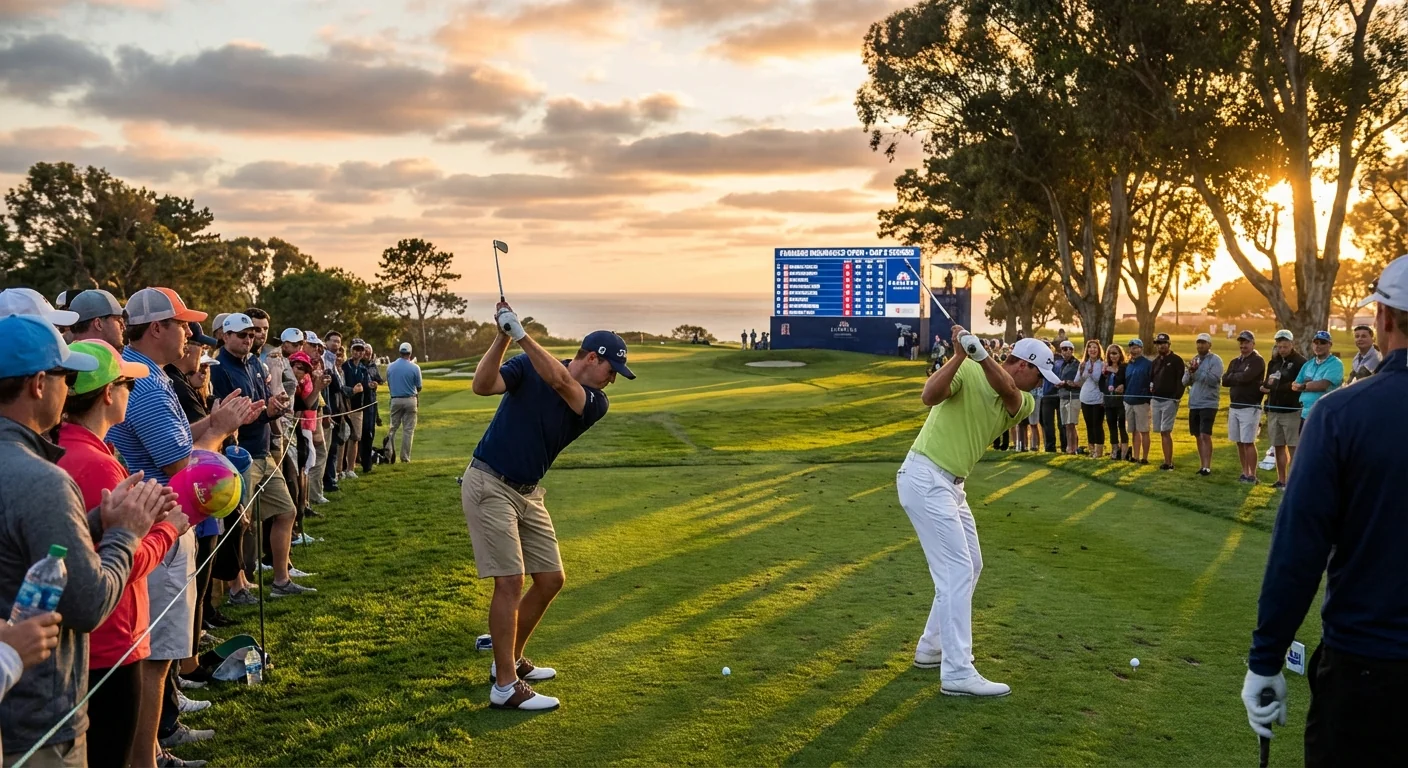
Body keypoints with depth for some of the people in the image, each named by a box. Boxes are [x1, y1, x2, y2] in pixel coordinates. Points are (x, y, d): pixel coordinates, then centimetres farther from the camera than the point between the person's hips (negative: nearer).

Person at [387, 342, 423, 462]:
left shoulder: (390, 367, 0)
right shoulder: (414, 367, -9)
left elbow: (389, 383, 10)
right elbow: (418, 388, -2)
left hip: (395, 399, 2)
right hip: (410, 400, -2)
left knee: (393, 427, 13)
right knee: (408, 430, 4)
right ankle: (405, 457, 4)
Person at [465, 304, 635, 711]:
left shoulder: (596, 404, -3)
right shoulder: (528, 367, -9)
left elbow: (560, 381, -23)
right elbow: (482, 385, -24)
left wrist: (522, 334, -33)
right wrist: (502, 337, -34)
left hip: (528, 493, 7)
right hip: (489, 484, -6)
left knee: (550, 580, 9)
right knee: (510, 582, -12)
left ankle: (511, 660, 27)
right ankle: (505, 686, -5)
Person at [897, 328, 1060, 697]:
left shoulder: (1022, 402, 6)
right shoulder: (967, 371, -10)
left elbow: (1006, 389, -18)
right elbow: (929, 396, -27)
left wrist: (982, 355, -37)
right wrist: (961, 355, -36)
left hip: (951, 485, 9)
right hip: (925, 478, -9)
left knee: (970, 565, 17)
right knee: (958, 569, -12)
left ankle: (933, 647, 29)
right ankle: (957, 673, -12)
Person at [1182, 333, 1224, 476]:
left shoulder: (1215, 360, -6)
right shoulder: (1194, 360, 14)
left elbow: (1214, 380, -19)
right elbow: (1184, 381, 10)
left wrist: (1197, 371, -19)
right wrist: (1190, 372, -9)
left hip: (1208, 403, -7)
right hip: (1194, 404, 7)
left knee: (1205, 435, -13)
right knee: (1198, 436, 10)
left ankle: (1207, 467, -12)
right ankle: (1202, 465, 18)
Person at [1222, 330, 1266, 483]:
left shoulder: (1257, 361, -6)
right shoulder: (1235, 361, 17)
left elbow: (1245, 377, -21)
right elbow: (1224, 381, 6)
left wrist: (1232, 376, -3)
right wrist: (1239, 378, -9)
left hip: (1250, 407, -7)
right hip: (1234, 406, 7)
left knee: (1248, 442, -8)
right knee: (1239, 442, 9)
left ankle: (1252, 475, -4)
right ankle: (1245, 473, 15)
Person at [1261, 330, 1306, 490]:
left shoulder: (1300, 362, -6)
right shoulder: (1273, 362, 15)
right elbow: (1267, 383, 15)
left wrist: (1274, 388, -14)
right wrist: (1265, 386, -9)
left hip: (1291, 411, -6)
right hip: (1274, 410, 7)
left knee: (1293, 447, -4)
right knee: (1278, 447, 11)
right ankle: (1281, 480, 18)